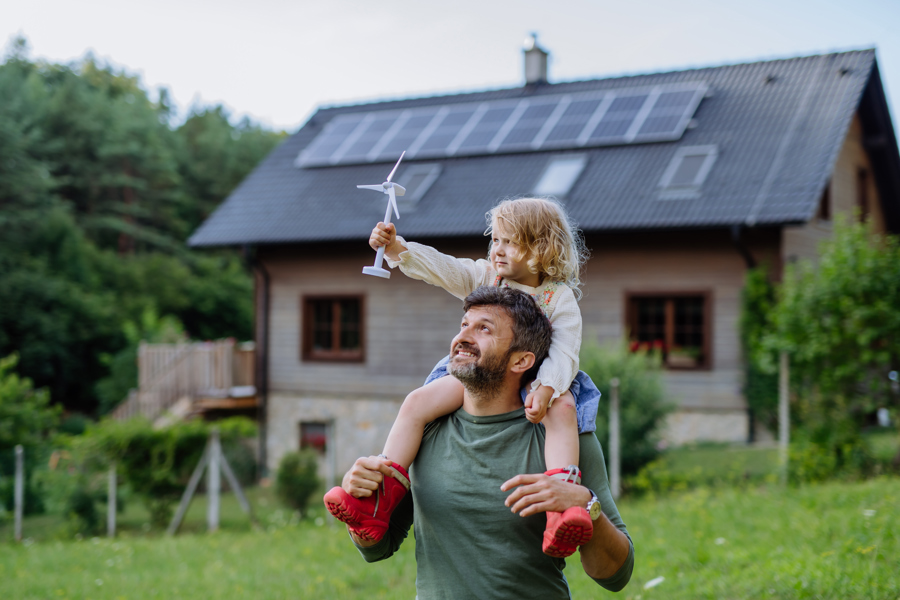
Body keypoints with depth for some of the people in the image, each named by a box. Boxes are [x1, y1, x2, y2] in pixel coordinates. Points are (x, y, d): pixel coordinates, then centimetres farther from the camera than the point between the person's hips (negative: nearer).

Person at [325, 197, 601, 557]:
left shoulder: (560, 298, -3)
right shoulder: (485, 277, 7)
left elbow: (564, 352, -13)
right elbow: (440, 267, -6)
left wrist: (546, 389, -32)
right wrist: (396, 247, -23)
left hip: (533, 380, -3)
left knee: (563, 409, -36)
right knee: (417, 402, -17)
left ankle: (562, 506, -52)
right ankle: (379, 500, -20)